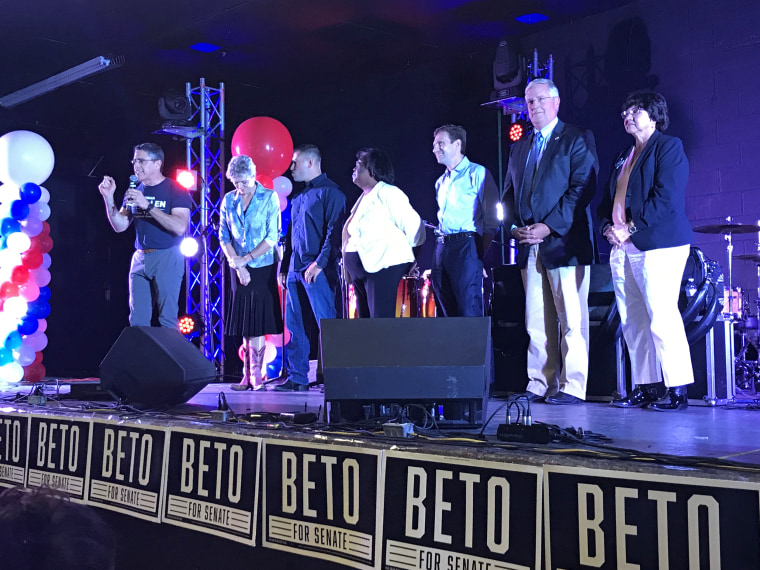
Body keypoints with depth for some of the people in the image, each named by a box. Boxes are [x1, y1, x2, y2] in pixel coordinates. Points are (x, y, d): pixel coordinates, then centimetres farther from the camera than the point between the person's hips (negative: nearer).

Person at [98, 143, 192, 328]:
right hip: (140, 257, 6)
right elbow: (119, 226, 9)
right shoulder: (135, 191, 13)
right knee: (137, 321, 7)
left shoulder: (175, 190, -6)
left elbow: (180, 227, -19)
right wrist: (109, 198, -4)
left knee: (167, 319, -5)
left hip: (167, 258, -6)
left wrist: (147, 205, -23)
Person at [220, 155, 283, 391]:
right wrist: (238, 265, -5)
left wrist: (246, 259, -10)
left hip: (263, 268, -3)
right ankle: (247, 376, 8)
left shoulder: (269, 198, -4)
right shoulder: (228, 200, 7)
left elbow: (272, 237, -8)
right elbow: (224, 237, 7)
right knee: (244, 325, 4)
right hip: (239, 271, 3)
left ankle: (256, 375, -1)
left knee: (259, 323, -5)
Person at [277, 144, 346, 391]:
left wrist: (319, 263, -20)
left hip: (317, 270, -8)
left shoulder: (329, 192, -4)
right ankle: (297, 377, 13)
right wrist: (284, 268, 17)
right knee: (293, 325, 7)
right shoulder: (298, 197, 22)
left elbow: (334, 231, -13)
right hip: (295, 269, 9)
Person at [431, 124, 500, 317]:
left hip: (466, 248, -7)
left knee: (470, 313, -10)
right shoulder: (441, 182, 21)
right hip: (442, 249, 7)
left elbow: (491, 221, -6)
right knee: (448, 312, 7)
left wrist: (484, 256, -13)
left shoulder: (477, 174, -1)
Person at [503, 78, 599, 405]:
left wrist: (550, 226, -16)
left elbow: (582, 188, -9)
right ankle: (539, 385, 10)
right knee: (536, 322, 5)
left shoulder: (578, 140, 1)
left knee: (571, 319, -5)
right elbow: (509, 192, 22)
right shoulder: (520, 148, 22)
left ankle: (572, 387, -1)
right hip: (529, 246, 6)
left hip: (564, 242, -6)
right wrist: (514, 225, 2)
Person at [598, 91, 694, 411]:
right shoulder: (623, 157, 22)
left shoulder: (669, 147, -1)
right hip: (622, 249, 8)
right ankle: (644, 388, 11)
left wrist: (631, 228, -15)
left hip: (657, 245, -8)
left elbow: (666, 198, -13)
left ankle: (676, 389, -6)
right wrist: (608, 228, 1)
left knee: (662, 318, -12)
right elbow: (608, 201, 21)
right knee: (632, 322, 5)